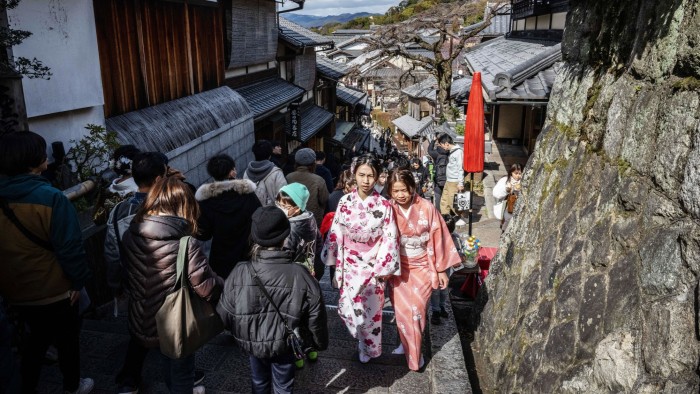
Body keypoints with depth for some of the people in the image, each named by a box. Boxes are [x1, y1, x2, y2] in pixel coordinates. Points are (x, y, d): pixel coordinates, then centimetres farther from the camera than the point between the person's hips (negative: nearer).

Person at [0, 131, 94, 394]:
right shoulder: (50, 198, -25)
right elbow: (69, 246, -23)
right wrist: (78, 280, -9)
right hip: (54, 290, -5)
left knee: (37, 337, 27)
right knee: (66, 339, 18)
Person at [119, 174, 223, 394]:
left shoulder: (130, 235, -11)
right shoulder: (186, 245, -29)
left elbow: (127, 276, 4)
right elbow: (208, 289, -25)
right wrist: (223, 286, -4)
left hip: (142, 321, 6)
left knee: (167, 362, 33)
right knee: (181, 374, 19)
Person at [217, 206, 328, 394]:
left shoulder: (239, 273, -24)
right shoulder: (300, 275, -26)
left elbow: (224, 314, -11)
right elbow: (315, 316, -16)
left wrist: (241, 333, 11)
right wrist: (320, 342, 4)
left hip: (251, 342, 2)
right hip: (285, 345, -1)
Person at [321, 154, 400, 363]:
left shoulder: (384, 206, -12)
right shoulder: (344, 202, -7)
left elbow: (390, 239, -9)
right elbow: (335, 235, -2)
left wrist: (382, 269, -10)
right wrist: (336, 265, 0)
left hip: (373, 266, -1)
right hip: (350, 265, 2)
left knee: (371, 311, 11)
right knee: (348, 309, 7)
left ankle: (369, 348, 37)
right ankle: (364, 339, 39)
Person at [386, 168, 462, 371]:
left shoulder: (427, 208, -13)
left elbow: (437, 238, -6)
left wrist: (441, 269, -2)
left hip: (421, 266, -1)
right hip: (398, 267, 1)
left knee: (416, 308, -4)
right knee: (402, 309, 1)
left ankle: (414, 351, 18)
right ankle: (406, 343, 27)